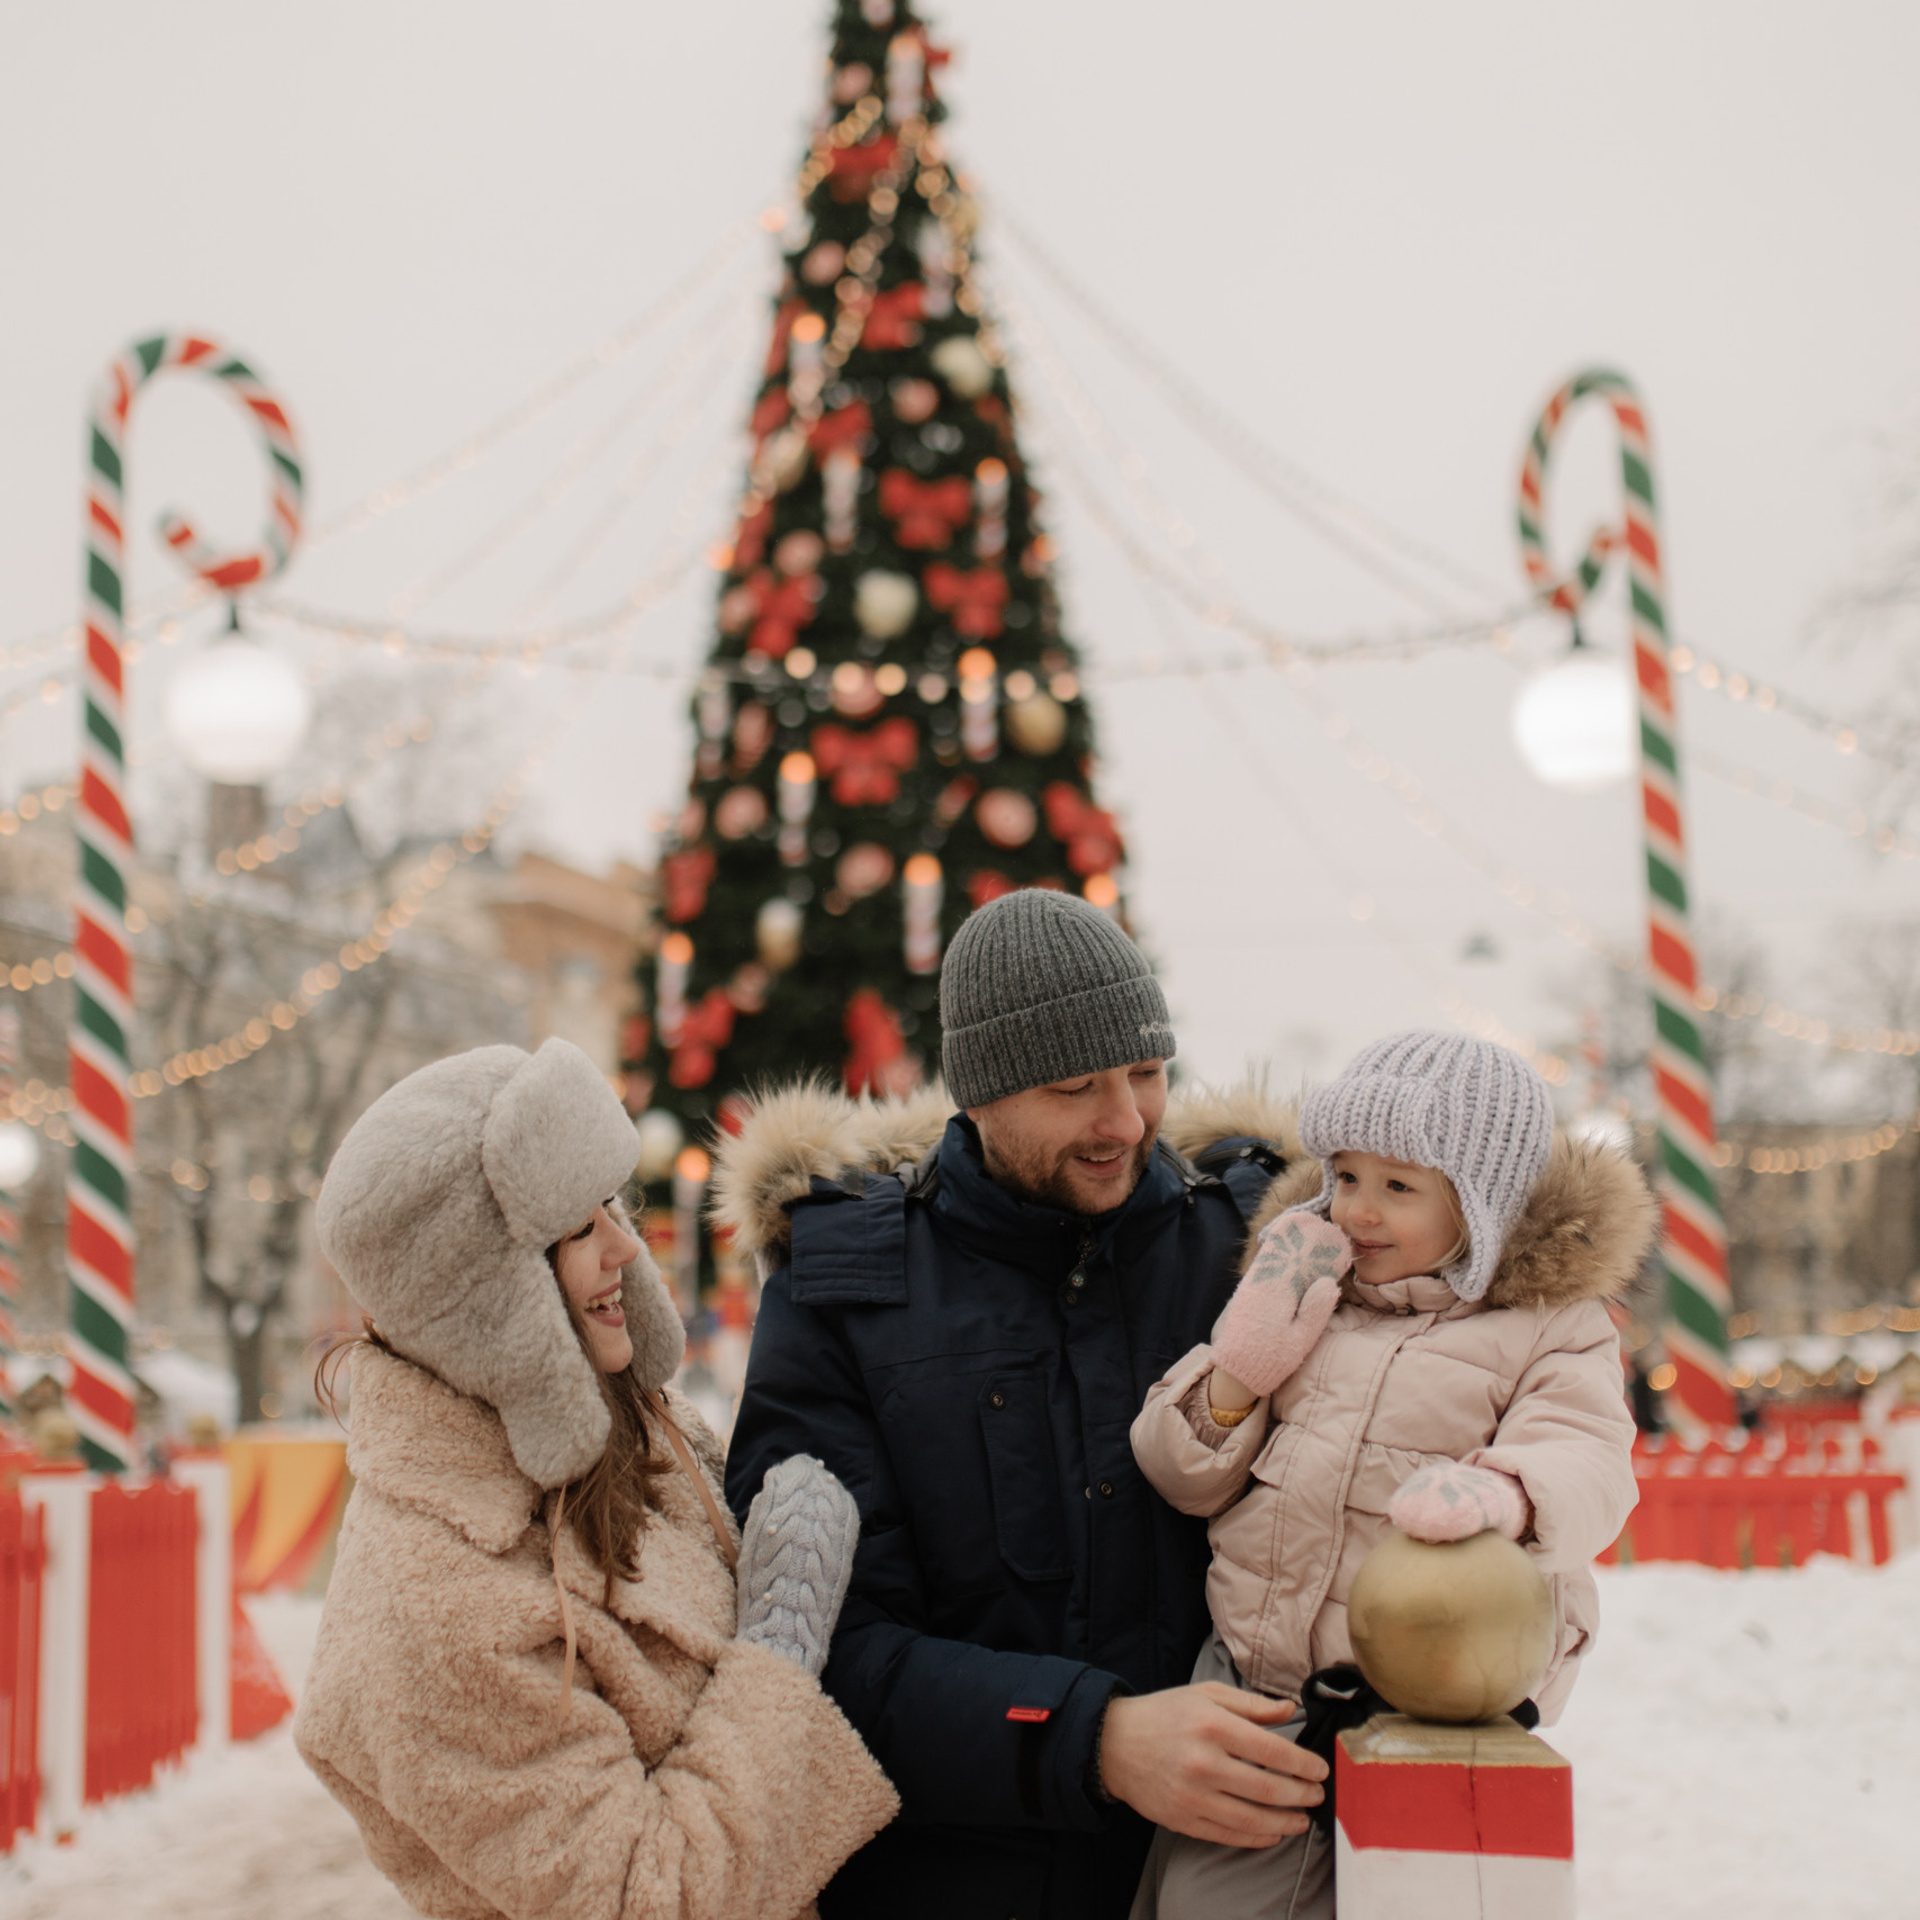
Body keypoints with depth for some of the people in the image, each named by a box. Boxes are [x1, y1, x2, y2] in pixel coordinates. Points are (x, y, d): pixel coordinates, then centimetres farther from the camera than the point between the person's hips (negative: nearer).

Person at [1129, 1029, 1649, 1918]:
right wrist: (1242, 1365, -5)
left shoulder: (1551, 1330, 0)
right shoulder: (1303, 1295, 12)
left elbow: (1585, 1465, -18)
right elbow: (1186, 1480, 13)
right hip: (1252, 1694, 4)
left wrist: (1502, 1496, -40)